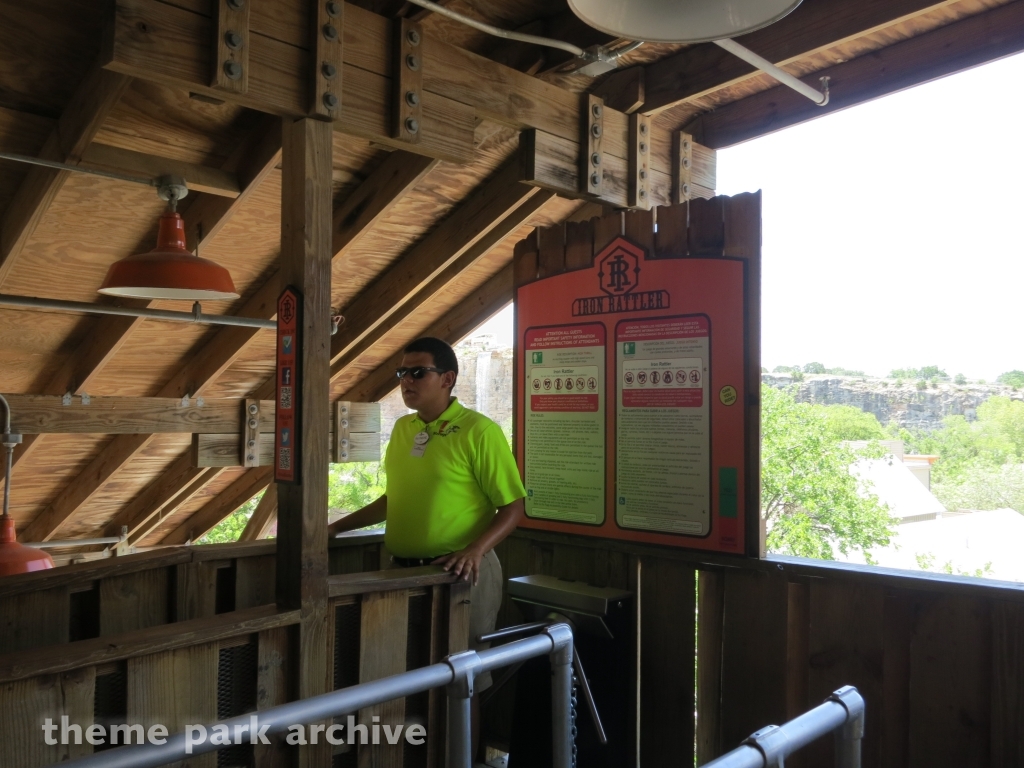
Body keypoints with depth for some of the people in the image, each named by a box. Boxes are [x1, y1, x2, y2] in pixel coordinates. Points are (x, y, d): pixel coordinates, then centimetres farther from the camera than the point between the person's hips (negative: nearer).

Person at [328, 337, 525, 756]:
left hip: (459, 574, -6)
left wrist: (475, 550, -26)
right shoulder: (402, 429, 9)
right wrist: (337, 527, 18)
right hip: (402, 570, 7)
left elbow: (513, 507, -12)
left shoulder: (479, 431, -12)